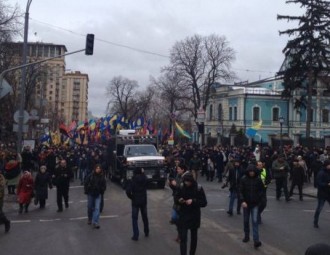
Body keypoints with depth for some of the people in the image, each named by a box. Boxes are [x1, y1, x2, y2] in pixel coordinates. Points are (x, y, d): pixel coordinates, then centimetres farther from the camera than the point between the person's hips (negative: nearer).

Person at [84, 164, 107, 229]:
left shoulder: (102, 177, -4)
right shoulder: (90, 176, -8)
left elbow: (104, 186, 4)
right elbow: (86, 184, -1)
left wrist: (101, 191, -5)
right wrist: (87, 191, -4)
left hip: (98, 195, 0)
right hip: (91, 194, 0)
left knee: (97, 208, -9)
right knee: (90, 207, 14)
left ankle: (95, 222, -7)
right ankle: (90, 219, 37)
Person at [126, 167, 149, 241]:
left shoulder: (132, 181, -13)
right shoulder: (145, 179, -4)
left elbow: (128, 191, -22)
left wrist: (131, 197, -4)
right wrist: (143, 173, 16)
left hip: (135, 202, -4)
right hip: (143, 201, 4)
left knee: (135, 218, 3)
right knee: (145, 217, 19)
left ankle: (136, 236, 0)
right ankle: (146, 232, 32)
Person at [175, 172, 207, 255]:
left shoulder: (198, 188, -12)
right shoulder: (181, 187, -7)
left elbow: (204, 202, -12)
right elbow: (175, 198, 4)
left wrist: (193, 201, -25)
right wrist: (179, 200, -19)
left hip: (194, 217, 0)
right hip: (183, 216, 0)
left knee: (194, 237, 17)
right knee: (183, 238, -7)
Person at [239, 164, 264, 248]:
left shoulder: (258, 179, -5)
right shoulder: (244, 179, -8)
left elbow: (261, 190, 6)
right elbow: (241, 191, -7)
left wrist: (259, 199, -3)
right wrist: (243, 201, -18)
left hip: (255, 204, -1)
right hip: (246, 203, 1)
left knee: (255, 221, -8)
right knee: (246, 221, 12)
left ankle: (256, 240, -11)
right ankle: (246, 236, 30)